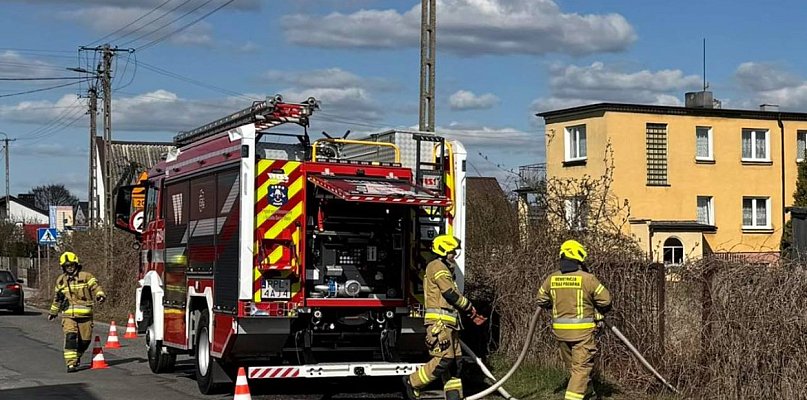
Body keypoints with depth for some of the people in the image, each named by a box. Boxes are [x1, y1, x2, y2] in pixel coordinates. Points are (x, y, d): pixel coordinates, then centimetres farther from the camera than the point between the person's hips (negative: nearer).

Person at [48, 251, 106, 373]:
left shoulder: (86, 276, 2)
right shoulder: (61, 280, 14)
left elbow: (95, 286, -11)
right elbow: (57, 298, 28)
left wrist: (100, 295, -33)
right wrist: (53, 312, 36)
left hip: (85, 315, -1)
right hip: (68, 315, 1)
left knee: (85, 340, 6)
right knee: (70, 337, -18)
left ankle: (77, 356, 34)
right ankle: (71, 363, -21)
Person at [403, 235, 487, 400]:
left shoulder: (445, 269, 27)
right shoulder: (437, 266, -5)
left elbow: (452, 298, 24)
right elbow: (451, 294, -13)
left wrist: (472, 315, 16)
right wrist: (470, 308, -1)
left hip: (449, 323, 10)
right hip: (439, 321, -10)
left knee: (454, 360, 6)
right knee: (443, 359, -15)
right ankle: (412, 382, -3)